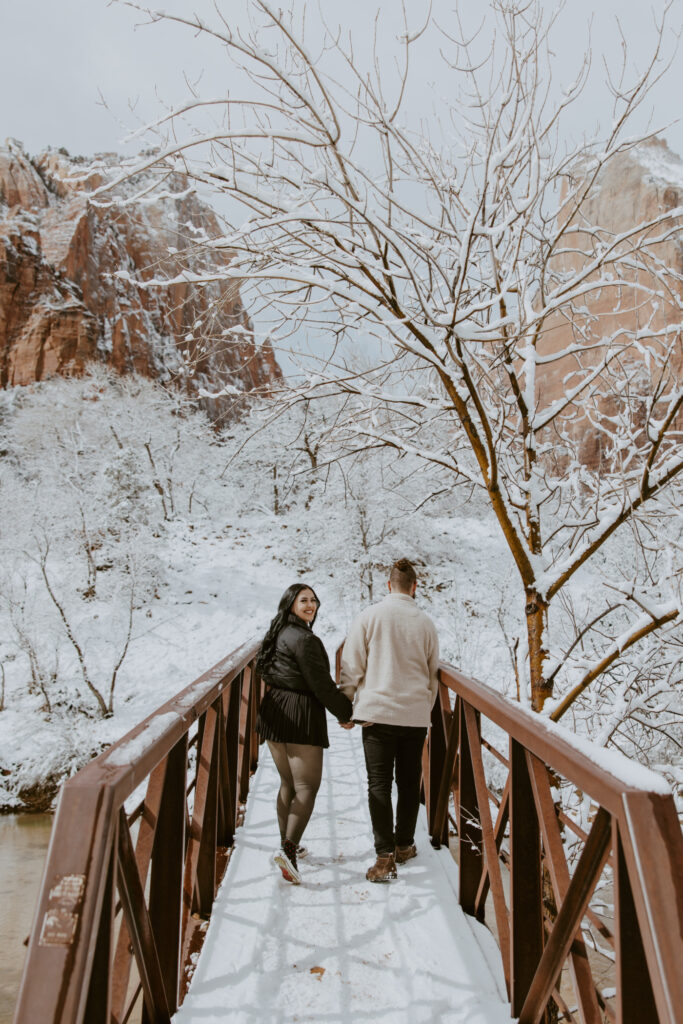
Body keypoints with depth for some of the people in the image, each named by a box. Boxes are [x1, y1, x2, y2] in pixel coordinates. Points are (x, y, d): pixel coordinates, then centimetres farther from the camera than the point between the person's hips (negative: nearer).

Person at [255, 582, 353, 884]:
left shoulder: (278, 634, 11)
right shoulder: (305, 639, -16)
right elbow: (321, 685, -15)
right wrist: (347, 713, -2)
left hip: (274, 711, 9)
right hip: (300, 714, -9)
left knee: (287, 783, 19)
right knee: (307, 786, -2)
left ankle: (287, 845, 28)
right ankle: (288, 849, -12)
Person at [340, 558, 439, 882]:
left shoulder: (369, 616, -6)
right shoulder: (426, 623, 1)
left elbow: (351, 666, -5)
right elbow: (432, 675, 10)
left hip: (378, 712, -2)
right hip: (416, 715, 3)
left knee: (379, 785, 5)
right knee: (409, 783, 17)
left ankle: (385, 857, 4)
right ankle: (404, 846, 31)